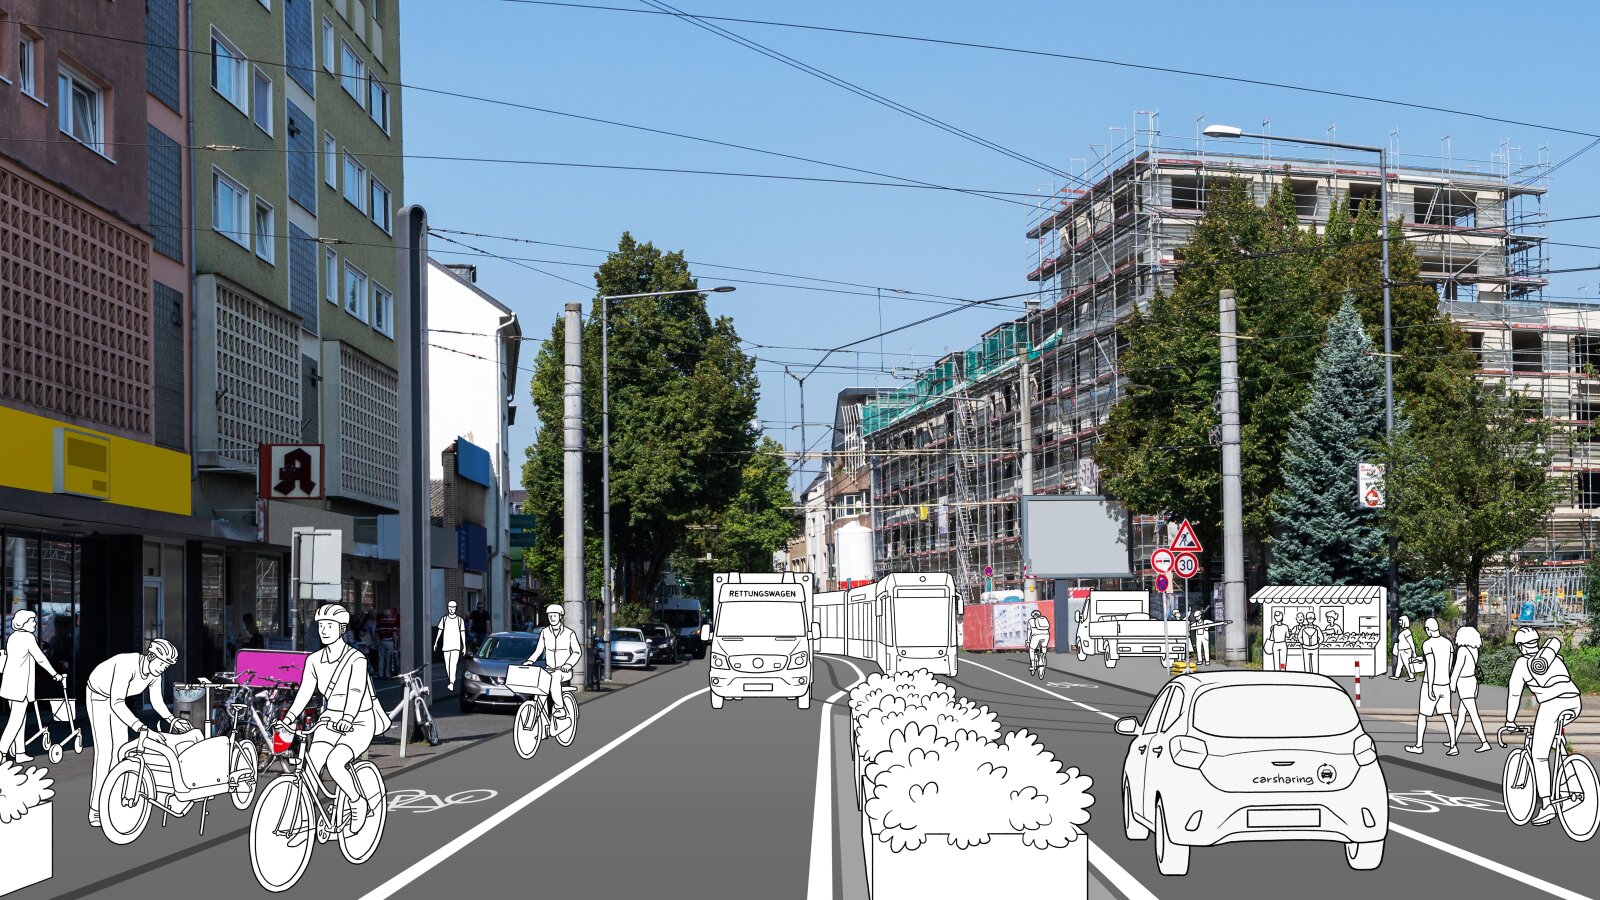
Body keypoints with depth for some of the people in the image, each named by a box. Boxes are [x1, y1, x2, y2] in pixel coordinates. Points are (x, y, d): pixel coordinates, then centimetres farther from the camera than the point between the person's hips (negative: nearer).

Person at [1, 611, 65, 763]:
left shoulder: (12, 637, 16)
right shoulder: (28, 637, -11)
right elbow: (40, 658, -11)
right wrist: (56, 675, -2)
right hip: (20, 684, -9)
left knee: (19, 718, 12)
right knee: (16, 720, -7)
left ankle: (20, 753, 13)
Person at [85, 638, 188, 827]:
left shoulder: (155, 672, -17)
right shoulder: (127, 664, -40)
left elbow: (157, 701, -2)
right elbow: (116, 703, -45)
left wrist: (172, 719, -19)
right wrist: (138, 726, -54)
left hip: (117, 700, 7)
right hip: (98, 696, -7)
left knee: (121, 748, 1)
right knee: (105, 750, -16)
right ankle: (95, 809, -15)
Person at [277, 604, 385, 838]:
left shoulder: (356, 659, -14)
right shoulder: (314, 660, 3)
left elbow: (356, 692, -28)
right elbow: (304, 693, -5)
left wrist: (347, 720, -45)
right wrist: (287, 718, -22)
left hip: (359, 724, -5)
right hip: (330, 720, 5)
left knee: (334, 763, -28)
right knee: (309, 769, -14)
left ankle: (359, 804, -4)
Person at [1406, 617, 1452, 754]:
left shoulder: (1428, 644, -17)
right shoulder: (1447, 642, 6)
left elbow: (1431, 666, -22)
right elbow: (1449, 664, 13)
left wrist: (1430, 688, -22)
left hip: (1431, 684, -6)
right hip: (1445, 684, 6)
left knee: (1422, 714, 4)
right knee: (1446, 714, 10)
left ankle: (1418, 746, 9)